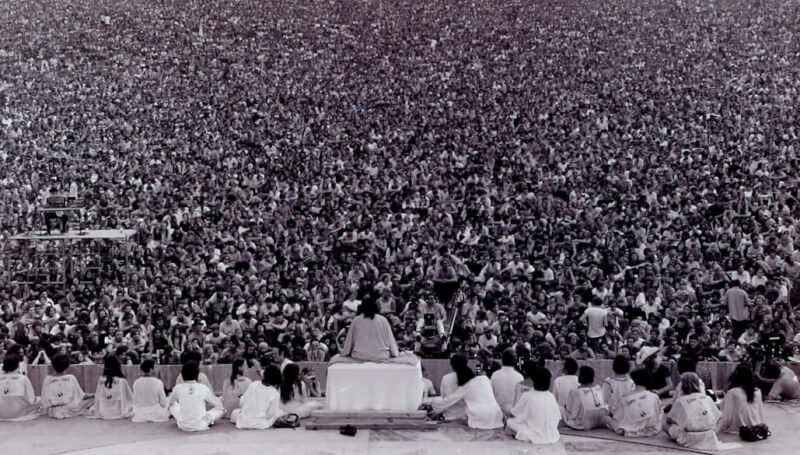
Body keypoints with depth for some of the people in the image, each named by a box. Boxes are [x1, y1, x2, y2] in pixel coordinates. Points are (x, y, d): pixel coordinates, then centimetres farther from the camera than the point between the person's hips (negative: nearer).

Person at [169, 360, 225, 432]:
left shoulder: (178, 388, -9)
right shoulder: (203, 388, -12)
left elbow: (171, 401, 12)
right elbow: (216, 403, 2)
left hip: (184, 426, -1)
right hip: (200, 426, 1)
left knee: (172, 406, 25)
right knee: (221, 409, 19)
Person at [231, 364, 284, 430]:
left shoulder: (253, 384, -5)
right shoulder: (275, 394, -12)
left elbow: (241, 403, -2)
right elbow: (271, 414, -10)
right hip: (260, 425, -2)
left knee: (234, 413, 34)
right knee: (280, 413, 19)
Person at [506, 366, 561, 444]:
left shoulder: (526, 396, -14)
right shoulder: (551, 397, -5)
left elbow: (514, 414, -6)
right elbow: (557, 417, 0)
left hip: (533, 436, -3)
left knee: (509, 422, 13)